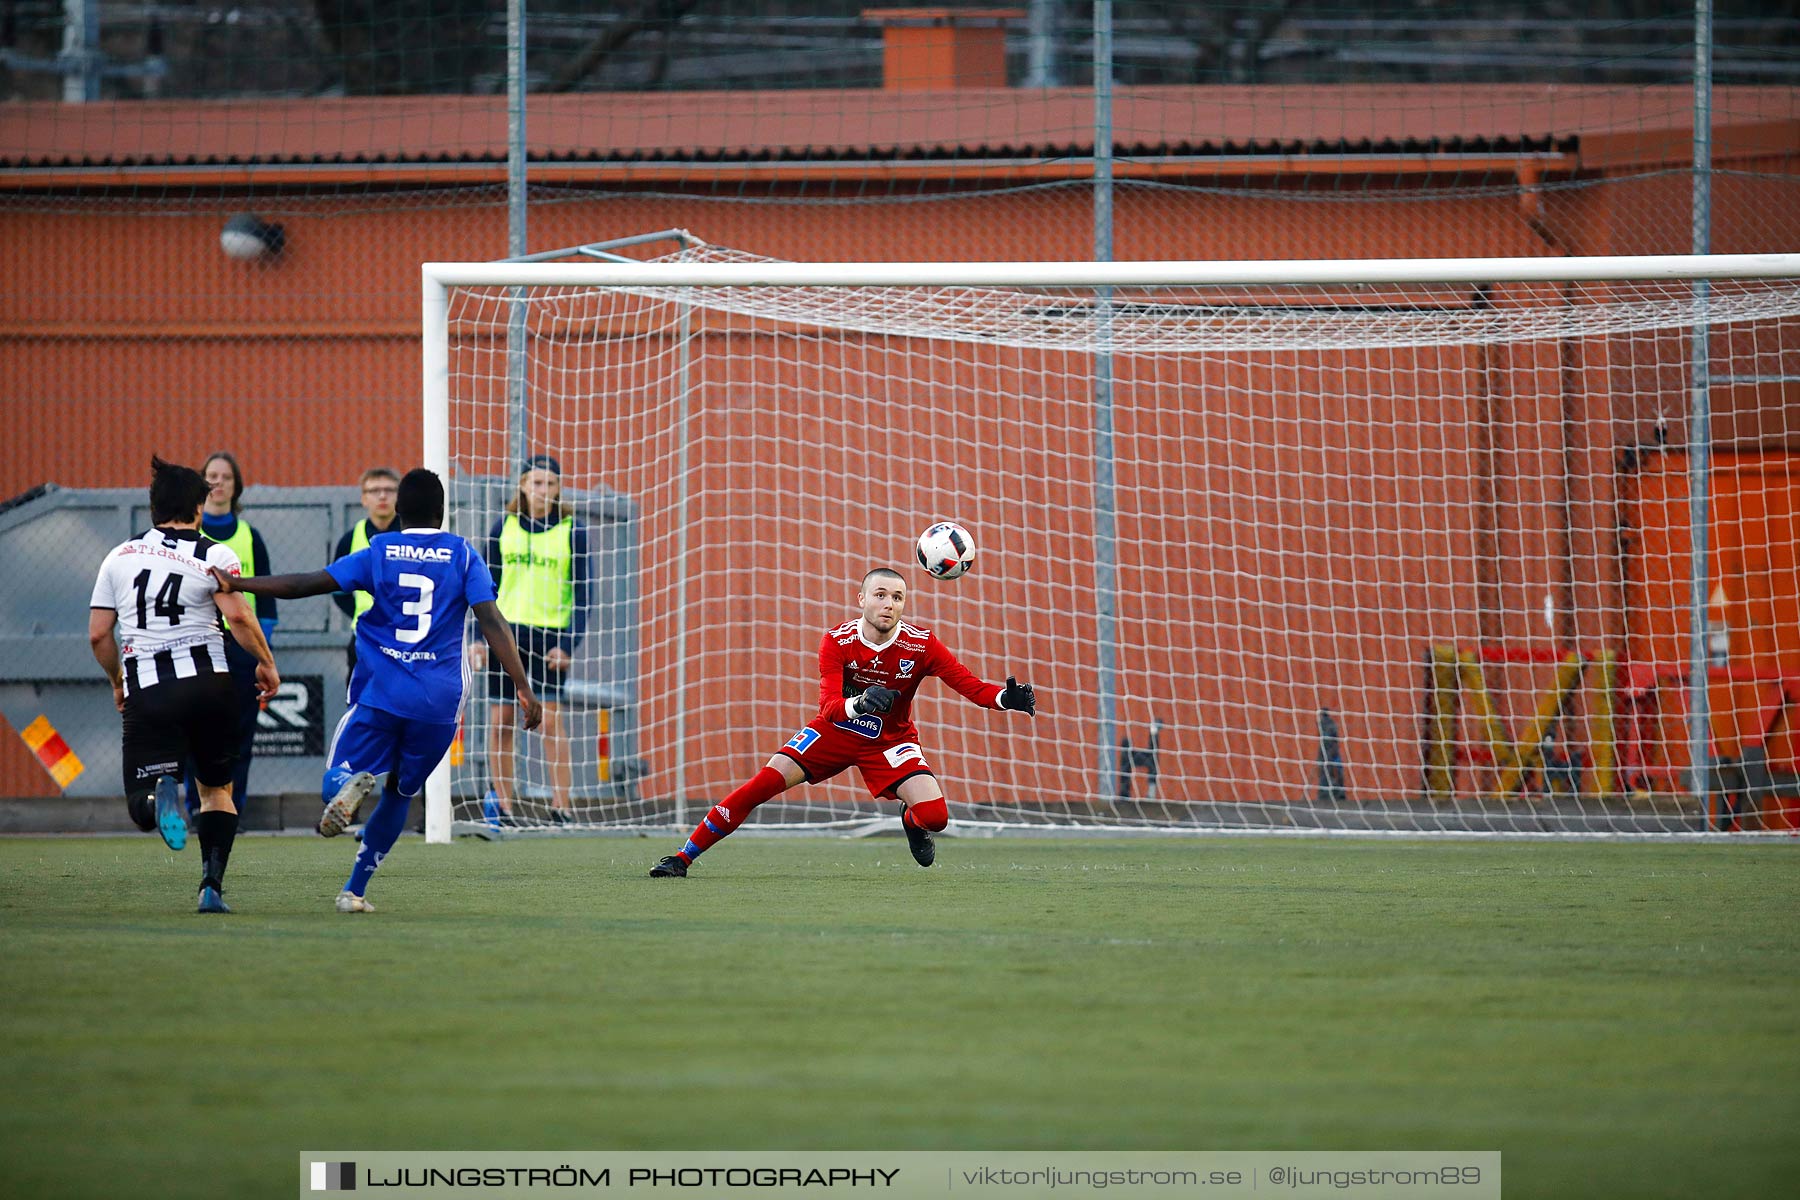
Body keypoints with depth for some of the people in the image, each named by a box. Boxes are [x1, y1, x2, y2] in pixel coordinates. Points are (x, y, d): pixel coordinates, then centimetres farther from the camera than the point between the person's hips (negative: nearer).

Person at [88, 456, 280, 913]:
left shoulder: (119, 557, 13)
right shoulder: (215, 555, 2)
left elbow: (98, 635, 14)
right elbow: (238, 616, -14)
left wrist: (118, 683, 30)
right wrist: (267, 664, 0)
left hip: (145, 692, 1)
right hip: (207, 683, -1)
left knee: (142, 813, -2)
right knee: (216, 789, 19)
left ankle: (159, 794, -38)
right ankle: (213, 885, 3)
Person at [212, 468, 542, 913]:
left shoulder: (376, 553, 4)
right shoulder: (463, 555, 4)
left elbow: (305, 585, -2)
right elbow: (492, 623, -6)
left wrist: (235, 584, 4)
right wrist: (523, 688, -8)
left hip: (379, 692, -1)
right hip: (439, 701, 1)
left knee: (334, 784, 8)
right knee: (399, 793, 18)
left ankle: (354, 782, -30)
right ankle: (355, 889, 11)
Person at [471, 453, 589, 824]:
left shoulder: (572, 531, -1)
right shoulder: (505, 526, 7)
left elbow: (581, 592, 0)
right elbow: (488, 585, 12)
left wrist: (568, 643, -9)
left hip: (549, 633, -3)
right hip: (506, 631, 3)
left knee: (551, 722, -9)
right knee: (499, 722, 2)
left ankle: (561, 808, -6)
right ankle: (502, 809, 9)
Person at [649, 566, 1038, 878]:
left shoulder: (922, 645, -18)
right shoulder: (838, 642, -19)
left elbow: (973, 688, -20)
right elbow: (829, 706, -28)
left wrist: (1008, 698, -42)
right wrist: (859, 703, -51)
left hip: (890, 741, 1)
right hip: (835, 730, 0)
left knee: (935, 816, -20)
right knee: (764, 783, -18)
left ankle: (912, 823, 22)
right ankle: (683, 857, -9)